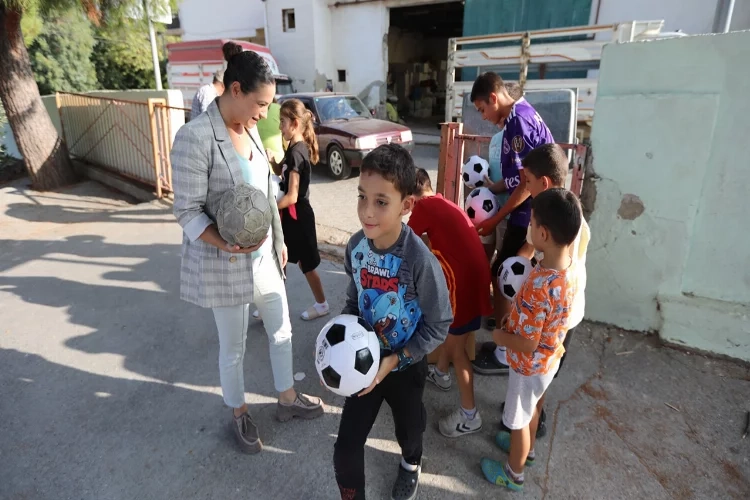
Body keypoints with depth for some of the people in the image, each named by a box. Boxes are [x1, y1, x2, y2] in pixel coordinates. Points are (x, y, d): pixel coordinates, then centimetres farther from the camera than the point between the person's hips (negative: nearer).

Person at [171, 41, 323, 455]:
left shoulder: (249, 129, 3)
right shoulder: (195, 137, -20)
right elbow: (187, 211, -19)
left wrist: (279, 240, 15)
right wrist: (228, 244, -33)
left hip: (264, 255, 7)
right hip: (225, 264, -7)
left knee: (281, 330, 19)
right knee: (233, 347, 13)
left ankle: (288, 400, 42)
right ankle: (239, 416, 38)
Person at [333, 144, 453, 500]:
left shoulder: (420, 260, -30)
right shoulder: (356, 246, -14)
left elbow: (439, 325, -19)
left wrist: (394, 361, -22)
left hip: (405, 365, -2)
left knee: (408, 426, 27)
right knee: (346, 447, 6)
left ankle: (411, 464, 63)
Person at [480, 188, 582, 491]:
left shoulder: (538, 286, -39)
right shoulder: (569, 267, -12)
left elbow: (528, 344, -30)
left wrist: (501, 337, -13)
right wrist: (514, 318, 3)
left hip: (530, 365, -8)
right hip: (550, 358, 8)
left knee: (519, 419, 17)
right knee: (534, 406, 32)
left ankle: (513, 474, 42)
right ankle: (526, 448, 58)